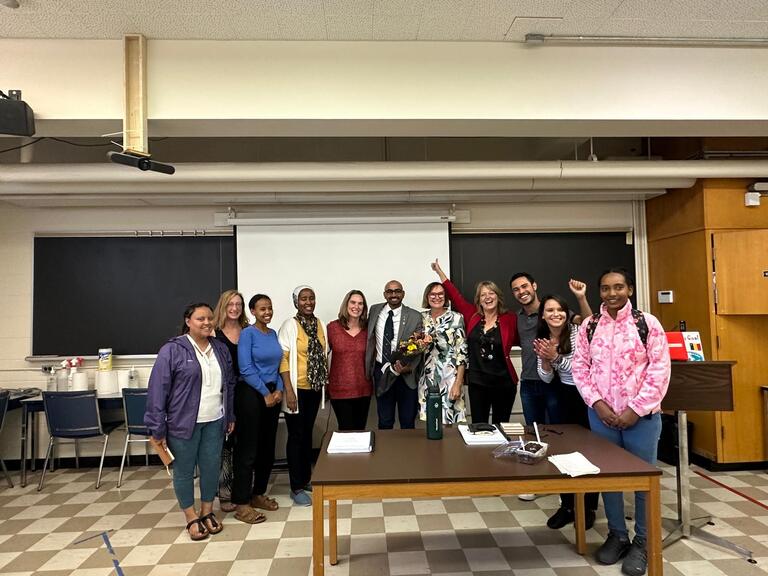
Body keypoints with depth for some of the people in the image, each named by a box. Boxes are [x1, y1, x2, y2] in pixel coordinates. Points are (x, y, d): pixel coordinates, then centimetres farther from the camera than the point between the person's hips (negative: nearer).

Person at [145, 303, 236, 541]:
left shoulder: (220, 349, 6)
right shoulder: (172, 350, -11)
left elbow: (229, 384, 14)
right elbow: (158, 390, -11)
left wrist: (230, 416, 14)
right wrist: (158, 428, -11)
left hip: (214, 421, 5)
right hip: (183, 422, -4)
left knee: (211, 467, 13)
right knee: (184, 470, 10)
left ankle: (207, 512, 33)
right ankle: (192, 517, 28)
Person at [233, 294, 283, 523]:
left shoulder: (273, 333, 11)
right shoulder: (247, 334, -9)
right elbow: (246, 369, -15)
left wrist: (279, 390, -1)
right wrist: (265, 393, -12)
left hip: (273, 393, 7)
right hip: (251, 393, -7)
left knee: (268, 447, 12)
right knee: (248, 448, -2)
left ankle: (258, 494, 26)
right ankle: (241, 504, 7)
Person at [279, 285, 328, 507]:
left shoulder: (320, 325, 5)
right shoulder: (289, 325, -10)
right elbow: (283, 359, -14)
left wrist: (327, 382, 8)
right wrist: (289, 390, -18)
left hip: (315, 388, 5)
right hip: (297, 389, -5)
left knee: (308, 433, 16)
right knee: (296, 436, 3)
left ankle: (306, 479, 31)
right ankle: (296, 487, 14)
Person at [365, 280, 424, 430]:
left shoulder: (415, 317, -6)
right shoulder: (374, 310, 3)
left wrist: (409, 367, -24)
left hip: (406, 374, -2)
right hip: (381, 372, 2)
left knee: (408, 422, 10)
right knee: (384, 422, 13)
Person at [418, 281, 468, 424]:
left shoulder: (456, 318, -4)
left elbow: (462, 352, -7)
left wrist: (458, 383, -11)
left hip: (449, 379, -3)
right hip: (426, 379, 3)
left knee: (449, 421, -1)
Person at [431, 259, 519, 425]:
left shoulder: (510, 319, -5)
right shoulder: (472, 316, 1)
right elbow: (455, 295, 7)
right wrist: (439, 271, 10)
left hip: (503, 383, -2)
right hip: (477, 383, 2)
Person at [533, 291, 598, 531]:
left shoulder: (577, 331, -15)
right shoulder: (542, 340, -1)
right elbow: (546, 379, -1)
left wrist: (556, 357, -32)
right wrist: (544, 359, -20)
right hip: (565, 395, 4)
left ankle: (588, 507, 21)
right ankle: (567, 505, 21)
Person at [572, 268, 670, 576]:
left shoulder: (647, 323, -5)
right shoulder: (589, 325, 2)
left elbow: (660, 370, -8)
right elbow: (579, 367, 3)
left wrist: (635, 410, -12)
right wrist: (597, 403, -8)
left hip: (641, 416, -2)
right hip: (601, 414, 2)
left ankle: (642, 543, 28)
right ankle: (617, 536, 32)